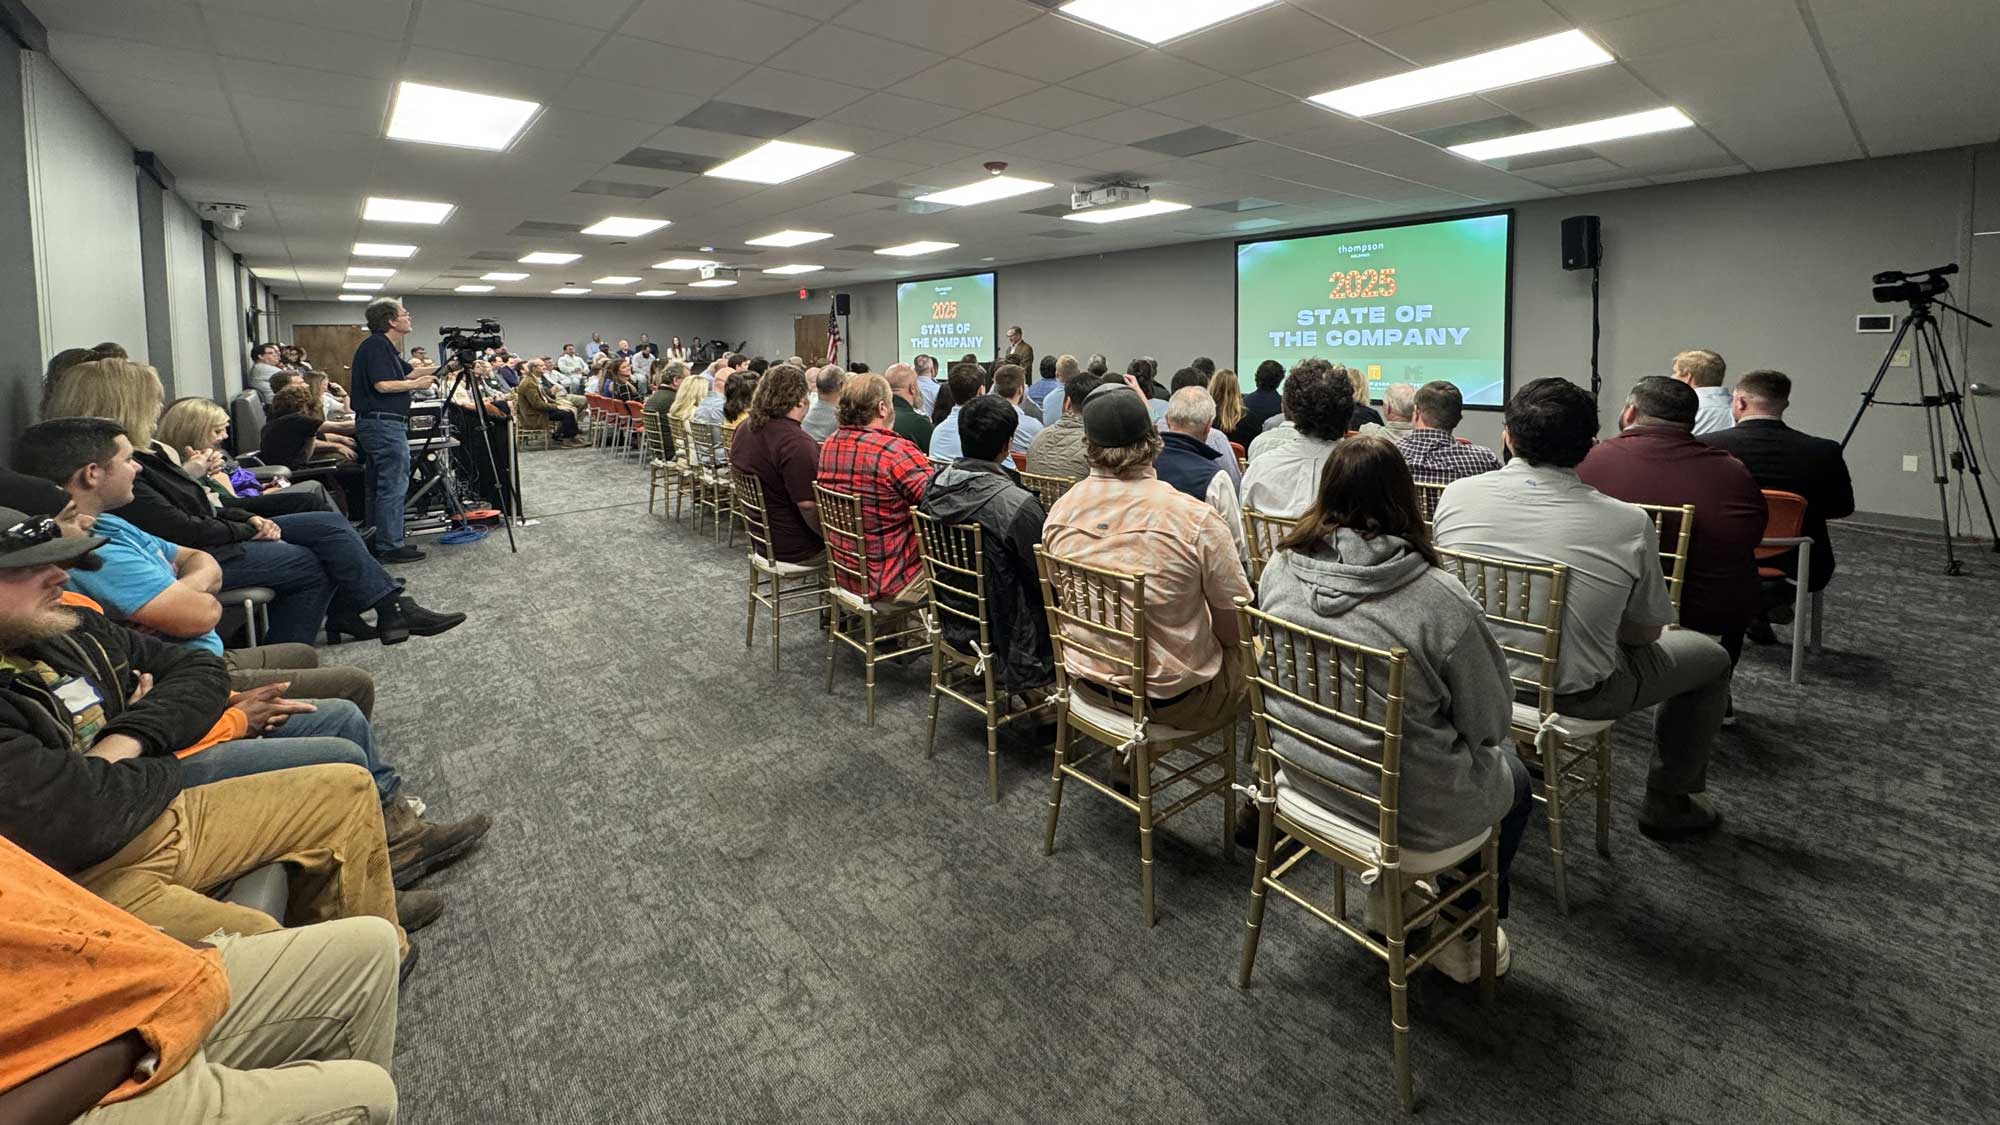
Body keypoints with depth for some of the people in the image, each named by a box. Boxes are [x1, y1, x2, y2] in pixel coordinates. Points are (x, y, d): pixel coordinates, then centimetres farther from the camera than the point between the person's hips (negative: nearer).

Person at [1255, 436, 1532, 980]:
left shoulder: (1279, 570, -12)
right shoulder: (1439, 599, -26)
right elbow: (1491, 720, -12)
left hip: (1304, 775, 5)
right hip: (1411, 806, -5)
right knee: (1514, 778, 28)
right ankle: (1467, 938, 41)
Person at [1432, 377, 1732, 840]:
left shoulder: (1456, 494, -12)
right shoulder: (1629, 523, -18)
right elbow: (1645, 632, -4)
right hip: (1573, 695, -3)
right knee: (1709, 655, 22)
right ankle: (1669, 803, 33)